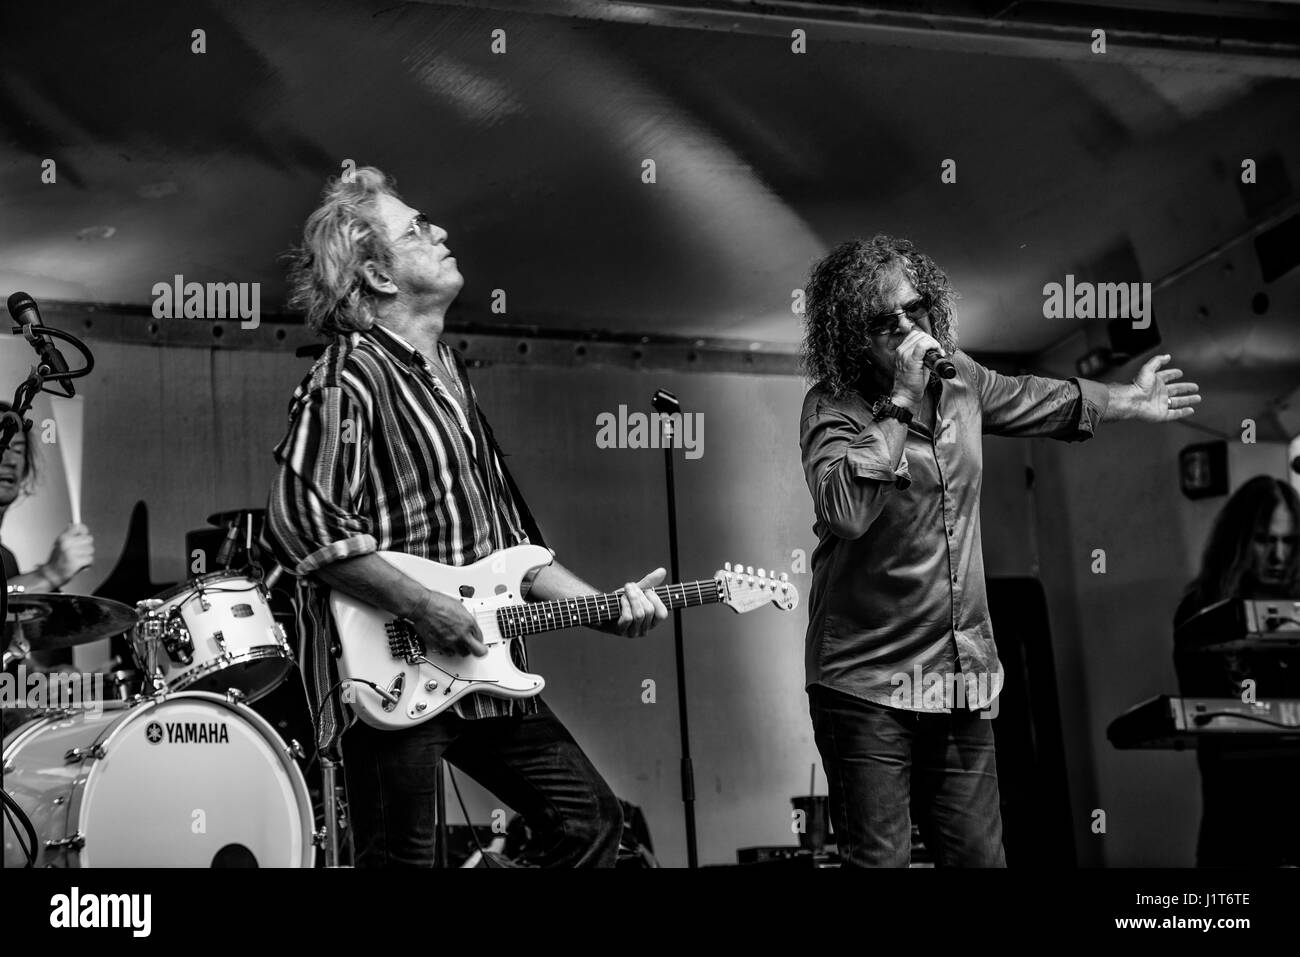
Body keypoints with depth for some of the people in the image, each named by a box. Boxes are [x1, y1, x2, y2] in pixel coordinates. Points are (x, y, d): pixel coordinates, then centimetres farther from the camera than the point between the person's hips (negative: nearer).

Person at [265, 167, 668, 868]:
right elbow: (300, 523, -23)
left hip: (479, 671, 9)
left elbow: (506, 538, 20)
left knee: (589, 819, 11)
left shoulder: (448, 375, 18)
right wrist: (423, 608, -20)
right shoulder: (348, 379, -11)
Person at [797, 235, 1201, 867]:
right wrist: (902, 400, -24)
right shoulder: (832, 405, -10)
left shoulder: (957, 377, 7)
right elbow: (844, 509, -30)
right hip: (866, 688, -5)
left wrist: (1131, 401, 40)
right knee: (879, 860, -4)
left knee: (980, 856, 7)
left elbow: (1027, 398, 30)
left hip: (962, 675, 5)